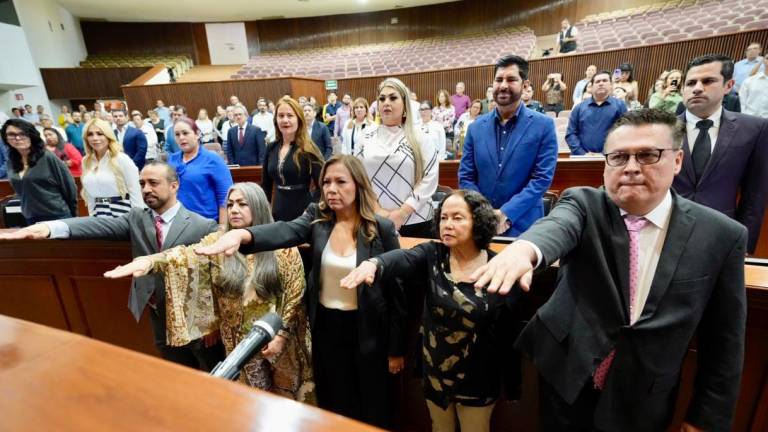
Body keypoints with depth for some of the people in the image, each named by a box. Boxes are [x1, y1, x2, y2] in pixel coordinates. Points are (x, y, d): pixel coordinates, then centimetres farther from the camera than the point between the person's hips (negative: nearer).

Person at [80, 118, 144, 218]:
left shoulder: (122, 159, -8)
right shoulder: (86, 162, 10)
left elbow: (135, 193, -9)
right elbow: (89, 194, 16)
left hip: (122, 212, -5)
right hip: (99, 214, 5)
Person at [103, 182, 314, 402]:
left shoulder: (283, 246, -10)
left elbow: (295, 294, -8)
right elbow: (187, 255, -21)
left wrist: (281, 335, -12)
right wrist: (150, 261, -39)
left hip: (275, 339, -2)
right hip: (238, 344, 2)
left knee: (283, 398, 15)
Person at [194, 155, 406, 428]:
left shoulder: (382, 229, -12)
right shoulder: (317, 218, -5)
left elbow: (394, 291, -7)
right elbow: (285, 232, -27)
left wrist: (396, 348, -3)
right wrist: (242, 234, -48)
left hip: (367, 331, -2)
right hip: (325, 328, 3)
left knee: (372, 408, 16)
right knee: (333, 406, 21)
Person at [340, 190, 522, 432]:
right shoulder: (431, 256, -12)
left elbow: (507, 332, -8)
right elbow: (400, 258, -34)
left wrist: (512, 384, 0)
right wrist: (373, 264, -56)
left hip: (477, 379, -2)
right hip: (435, 373, 2)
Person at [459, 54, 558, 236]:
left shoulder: (543, 125, -3)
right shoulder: (476, 127, 4)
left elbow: (542, 178, -9)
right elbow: (465, 177, 3)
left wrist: (506, 214, -17)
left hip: (522, 226, -2)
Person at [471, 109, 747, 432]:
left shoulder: (722, 235, -8)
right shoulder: (584, 204, -10)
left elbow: (724, 339, -2)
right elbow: (558, 226, -34)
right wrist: (524, 247, -56)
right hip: (565, 378, 0)